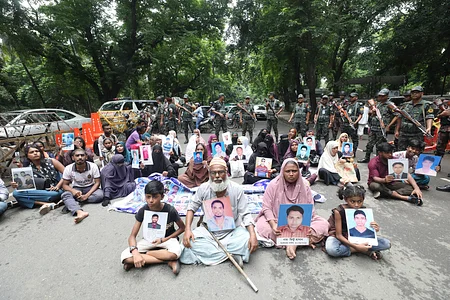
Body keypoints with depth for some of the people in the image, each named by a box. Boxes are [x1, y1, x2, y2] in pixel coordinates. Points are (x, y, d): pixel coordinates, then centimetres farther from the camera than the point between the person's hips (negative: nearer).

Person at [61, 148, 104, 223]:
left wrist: (87, 195, -28)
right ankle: (80, 212, -55)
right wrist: (73, 191, -29)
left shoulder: (93, 166, -17)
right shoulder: (68, 168, -12)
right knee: (65, 195, -31)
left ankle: (70, 204, -27)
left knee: (100, 195, -32)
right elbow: (65, 185, -5)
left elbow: (97, 182, -14)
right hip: (76, 189, 1)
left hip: (90, 188, -1)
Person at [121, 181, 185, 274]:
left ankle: (144, 254, -14)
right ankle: (168, 261, -21)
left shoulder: (170, 210, -23)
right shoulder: (143, 211, -17)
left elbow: (182, 228, -7)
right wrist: (135, 253, -34)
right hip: (150, 239, 3)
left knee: (175, 253, -38)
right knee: (125, 256, -24)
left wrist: (163, 240, -17)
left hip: (167, 238, -3)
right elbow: (132, 236, -13)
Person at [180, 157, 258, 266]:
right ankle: (231, 254, -16)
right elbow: (191, 208, -1)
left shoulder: (237, 189, -15)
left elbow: (245, 214, -12)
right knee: (189, 242, -24)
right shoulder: (203, 189, -11)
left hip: (232, 231, -1)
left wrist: (253, 235, -27)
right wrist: (187, 230, -15)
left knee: (249, 241, -27)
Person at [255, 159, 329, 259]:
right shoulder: (274, 184, -13)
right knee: (262, 226, -31)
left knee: (323, 224, -19)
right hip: (277, 220, -2)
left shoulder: (304, 185, -6)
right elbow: (266, 207, -13)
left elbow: (310, 208, -4)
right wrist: (273, 225, -28)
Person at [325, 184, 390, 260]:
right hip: (341, 238, -3)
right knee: (331, 250, -37)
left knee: (387, 243, -11)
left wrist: (374, 229, -29)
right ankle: (367, 251, -17)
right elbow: (339, 235, -21)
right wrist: (356, 246, -33)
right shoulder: (339, 211, -25)